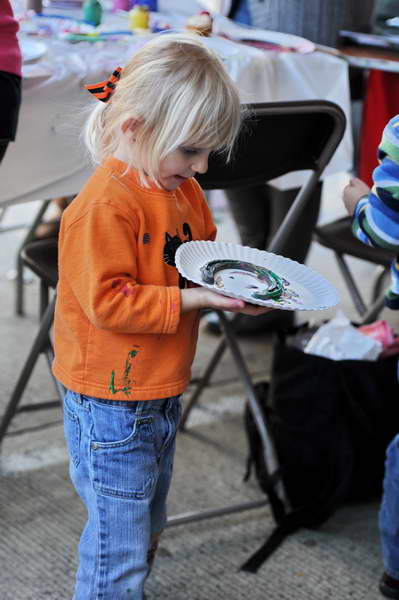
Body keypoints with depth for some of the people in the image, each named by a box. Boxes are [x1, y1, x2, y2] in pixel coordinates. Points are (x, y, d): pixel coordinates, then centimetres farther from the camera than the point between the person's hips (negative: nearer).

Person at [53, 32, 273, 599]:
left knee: (146, 529, 24)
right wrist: (193, 298, -29)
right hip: (111, 407, -9)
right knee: (119, 543, 0)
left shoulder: (183, 190, 5)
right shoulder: (105, 205, -24)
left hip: (161, 397, 9)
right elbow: (107, 301, -26)